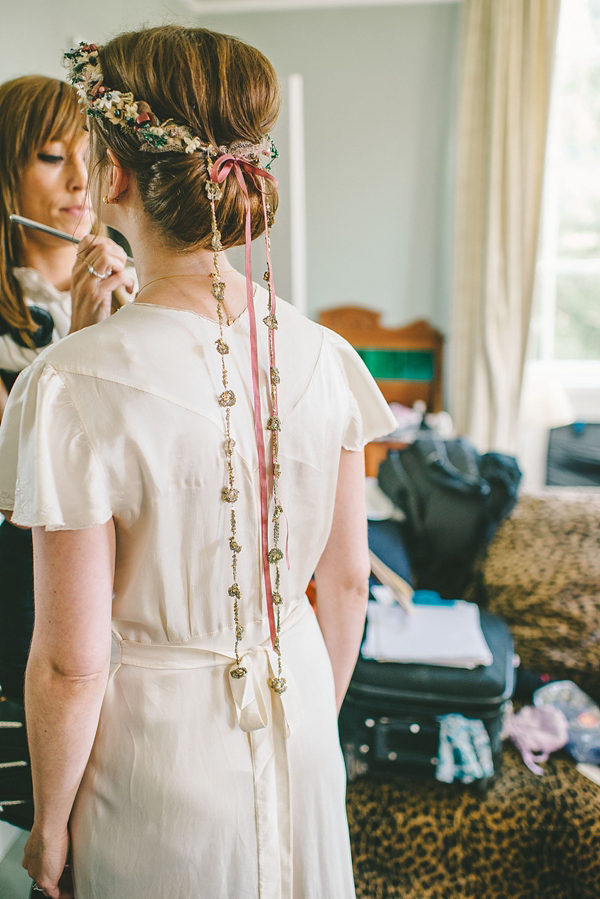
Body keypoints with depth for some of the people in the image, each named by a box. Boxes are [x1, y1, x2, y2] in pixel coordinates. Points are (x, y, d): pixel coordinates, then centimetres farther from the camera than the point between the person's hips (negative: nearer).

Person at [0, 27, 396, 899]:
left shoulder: (75, 388, -27)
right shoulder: (321, 354, -12)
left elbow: (72, 666, -19)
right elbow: (347, 581, -2)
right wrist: (316, 722, 16)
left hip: (160, 740, -4)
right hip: (295, 712, 4)